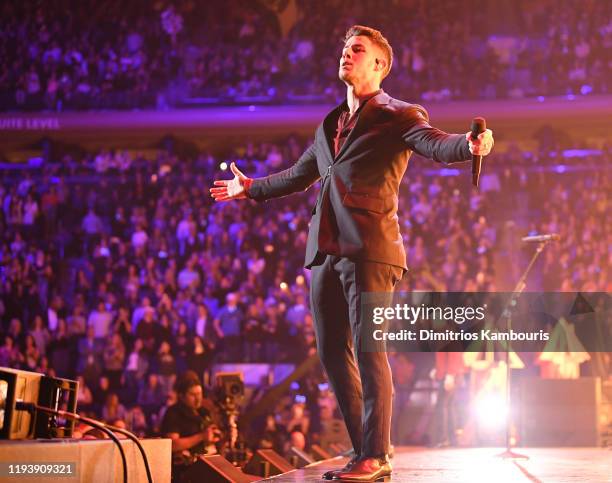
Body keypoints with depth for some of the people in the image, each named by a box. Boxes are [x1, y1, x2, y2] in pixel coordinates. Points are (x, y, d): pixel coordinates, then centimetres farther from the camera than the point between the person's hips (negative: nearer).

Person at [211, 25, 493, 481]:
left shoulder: (398, 116, 2)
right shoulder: (330, 124, 24)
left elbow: (435, 143, -17)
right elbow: (300, 175, 38)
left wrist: (470, 144, -39)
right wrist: (251, 188, 49)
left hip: (368, 249, -8)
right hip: (327, 251, 8)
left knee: (368, 350, -11)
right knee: (333, 353, 7)